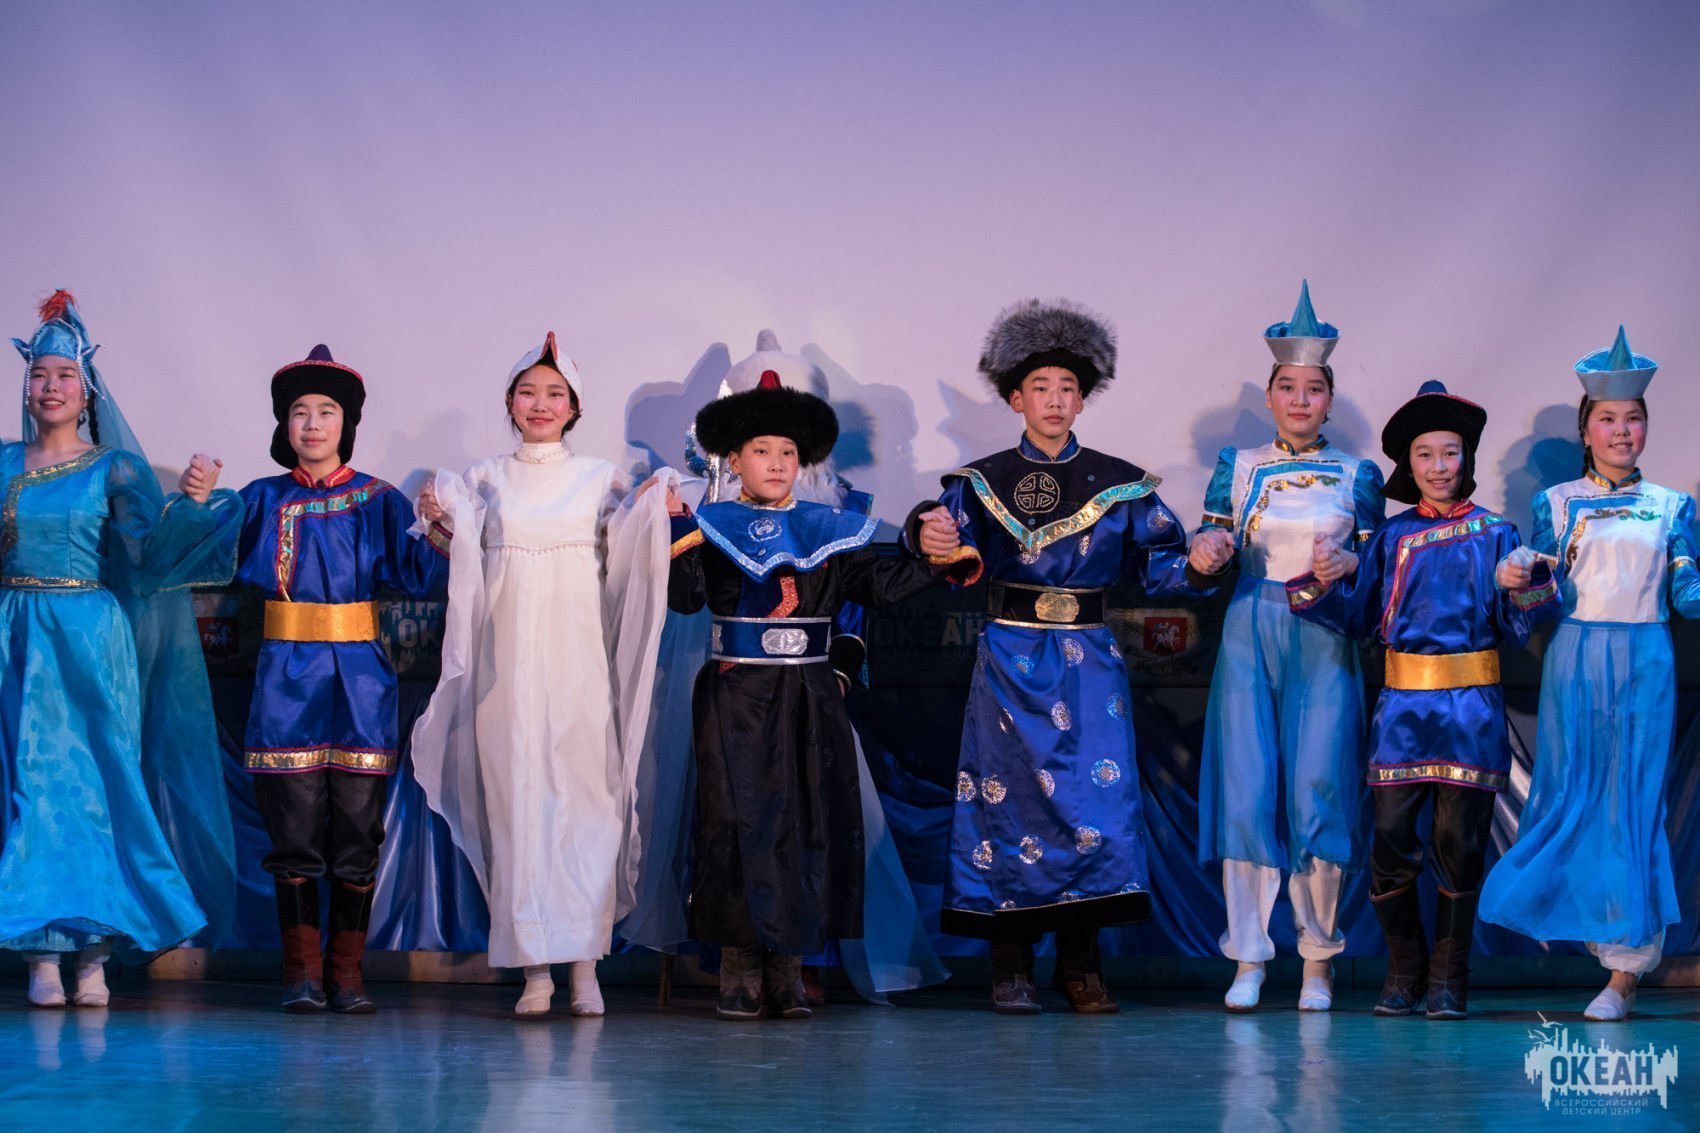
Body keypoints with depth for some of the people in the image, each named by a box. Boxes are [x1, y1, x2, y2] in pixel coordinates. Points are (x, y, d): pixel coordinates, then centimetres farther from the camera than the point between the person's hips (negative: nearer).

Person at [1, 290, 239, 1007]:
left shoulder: (115, 469, 1)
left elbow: (150, 556, -10)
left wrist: (190, 501, -23)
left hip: (91, 641, -2)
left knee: (96, 781, -4)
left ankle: (94, 956, -1)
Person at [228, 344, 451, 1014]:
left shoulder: (378, 501, 8)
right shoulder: (263, 500, 9)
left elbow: (420, 575, -3)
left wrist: (441, 538, -21)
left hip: (358, 676, 0)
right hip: (287, 675, 0)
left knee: (356, 830, -1)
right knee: (295, 828, -2)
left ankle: (347, 975, 7)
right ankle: (301, 974, 6)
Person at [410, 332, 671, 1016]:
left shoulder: (601, 479, 11)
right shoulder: (486, 479, 12)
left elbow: (622, 565, 7)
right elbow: (464, 567, 11)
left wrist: (656, 519, -8)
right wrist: (438, 524, -7)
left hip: (578, 658, 0)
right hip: (509, 658, 0)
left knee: (584, 792, -7)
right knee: (516, 795, -5)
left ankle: (584, 965, -3)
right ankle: (535, 970, -4)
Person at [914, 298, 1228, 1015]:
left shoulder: (1120, 485, 8)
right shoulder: (980, 483, 5)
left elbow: (1157, 561, 4)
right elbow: (953, 558, -5)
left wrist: (1196, 564, -17)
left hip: (1089, 660, 1)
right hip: (1010, 657, -1)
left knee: (1093, 796, -5)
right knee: (1010, 796, -3)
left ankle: (1081, 964, 4)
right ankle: (1010, 968, 3)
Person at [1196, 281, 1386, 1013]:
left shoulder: (1358, 476, 7)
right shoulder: (1236, 467, 8)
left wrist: (1347, 565, -12)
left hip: (1324, 648, -1)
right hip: (1249, 639, 1)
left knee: (1318, 797, -5)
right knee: (1246, 794, -5)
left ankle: (1319, 961, 5)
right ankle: (1248, 960, 0)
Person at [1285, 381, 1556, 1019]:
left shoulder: (1494, 534, 8)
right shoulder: (1392, 537, 12)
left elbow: (1514, 626, 5)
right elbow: (1360, 619, 9)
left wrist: (1525, 588, -15)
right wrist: (1326, 584, -8)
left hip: (1471, 704, -1)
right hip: (1403, 704, 1)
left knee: (1459, 842, -1)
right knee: (1391, 837, -5)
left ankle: (1448, 981, 10)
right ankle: (1404, 974, 11)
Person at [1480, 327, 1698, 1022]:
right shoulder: (1556, 503, 9)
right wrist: (1518, 577, -19)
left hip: (1644, 664, 0)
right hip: (1574, 661, 0)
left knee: (1633, 805, -3)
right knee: (1570, 799, -2)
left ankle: (1626, 970, 0)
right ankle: (1585, 919, 18)